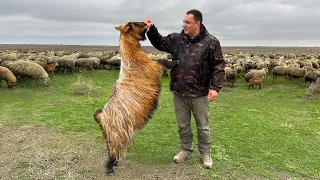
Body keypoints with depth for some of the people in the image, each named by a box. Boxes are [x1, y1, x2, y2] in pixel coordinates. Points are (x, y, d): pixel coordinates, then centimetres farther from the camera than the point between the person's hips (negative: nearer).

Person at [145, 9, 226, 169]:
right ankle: (186, 150, 37)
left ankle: (205, 153, 32)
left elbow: (218, 67, -9)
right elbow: (159, 42, 17)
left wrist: (215, 87, -18)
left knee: (202, 127, 12)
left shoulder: (211, 42, -8)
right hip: (179, 93, 4)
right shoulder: (176, 39, 4)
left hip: (199, 94, -4)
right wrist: (151, 29, 0)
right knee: (183, 125, 17)